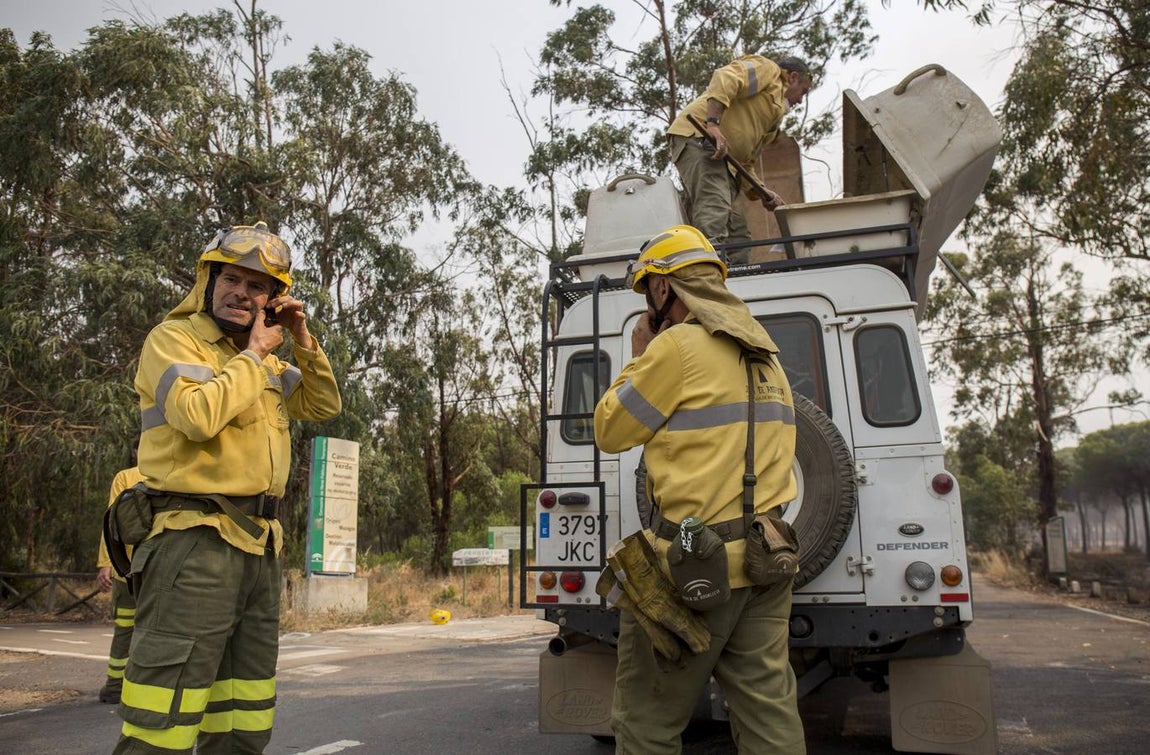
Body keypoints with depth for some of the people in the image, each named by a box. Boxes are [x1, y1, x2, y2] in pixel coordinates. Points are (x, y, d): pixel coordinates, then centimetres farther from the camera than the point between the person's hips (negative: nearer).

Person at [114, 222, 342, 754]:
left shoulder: (264, 360, 17)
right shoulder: (173, 339, -5)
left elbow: (324, 406, 19)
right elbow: (198, 415, -23)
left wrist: (304, 343, 7)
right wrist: (254, 353, -10)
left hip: (259, 545, 8)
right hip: (196, 542, -8)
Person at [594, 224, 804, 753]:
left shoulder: (678, 345, -12)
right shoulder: (761, 351, 15)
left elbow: (610, 432, -5)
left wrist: (638, 357, 6)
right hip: (766, 555, 8)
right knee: (768, 710, 11)